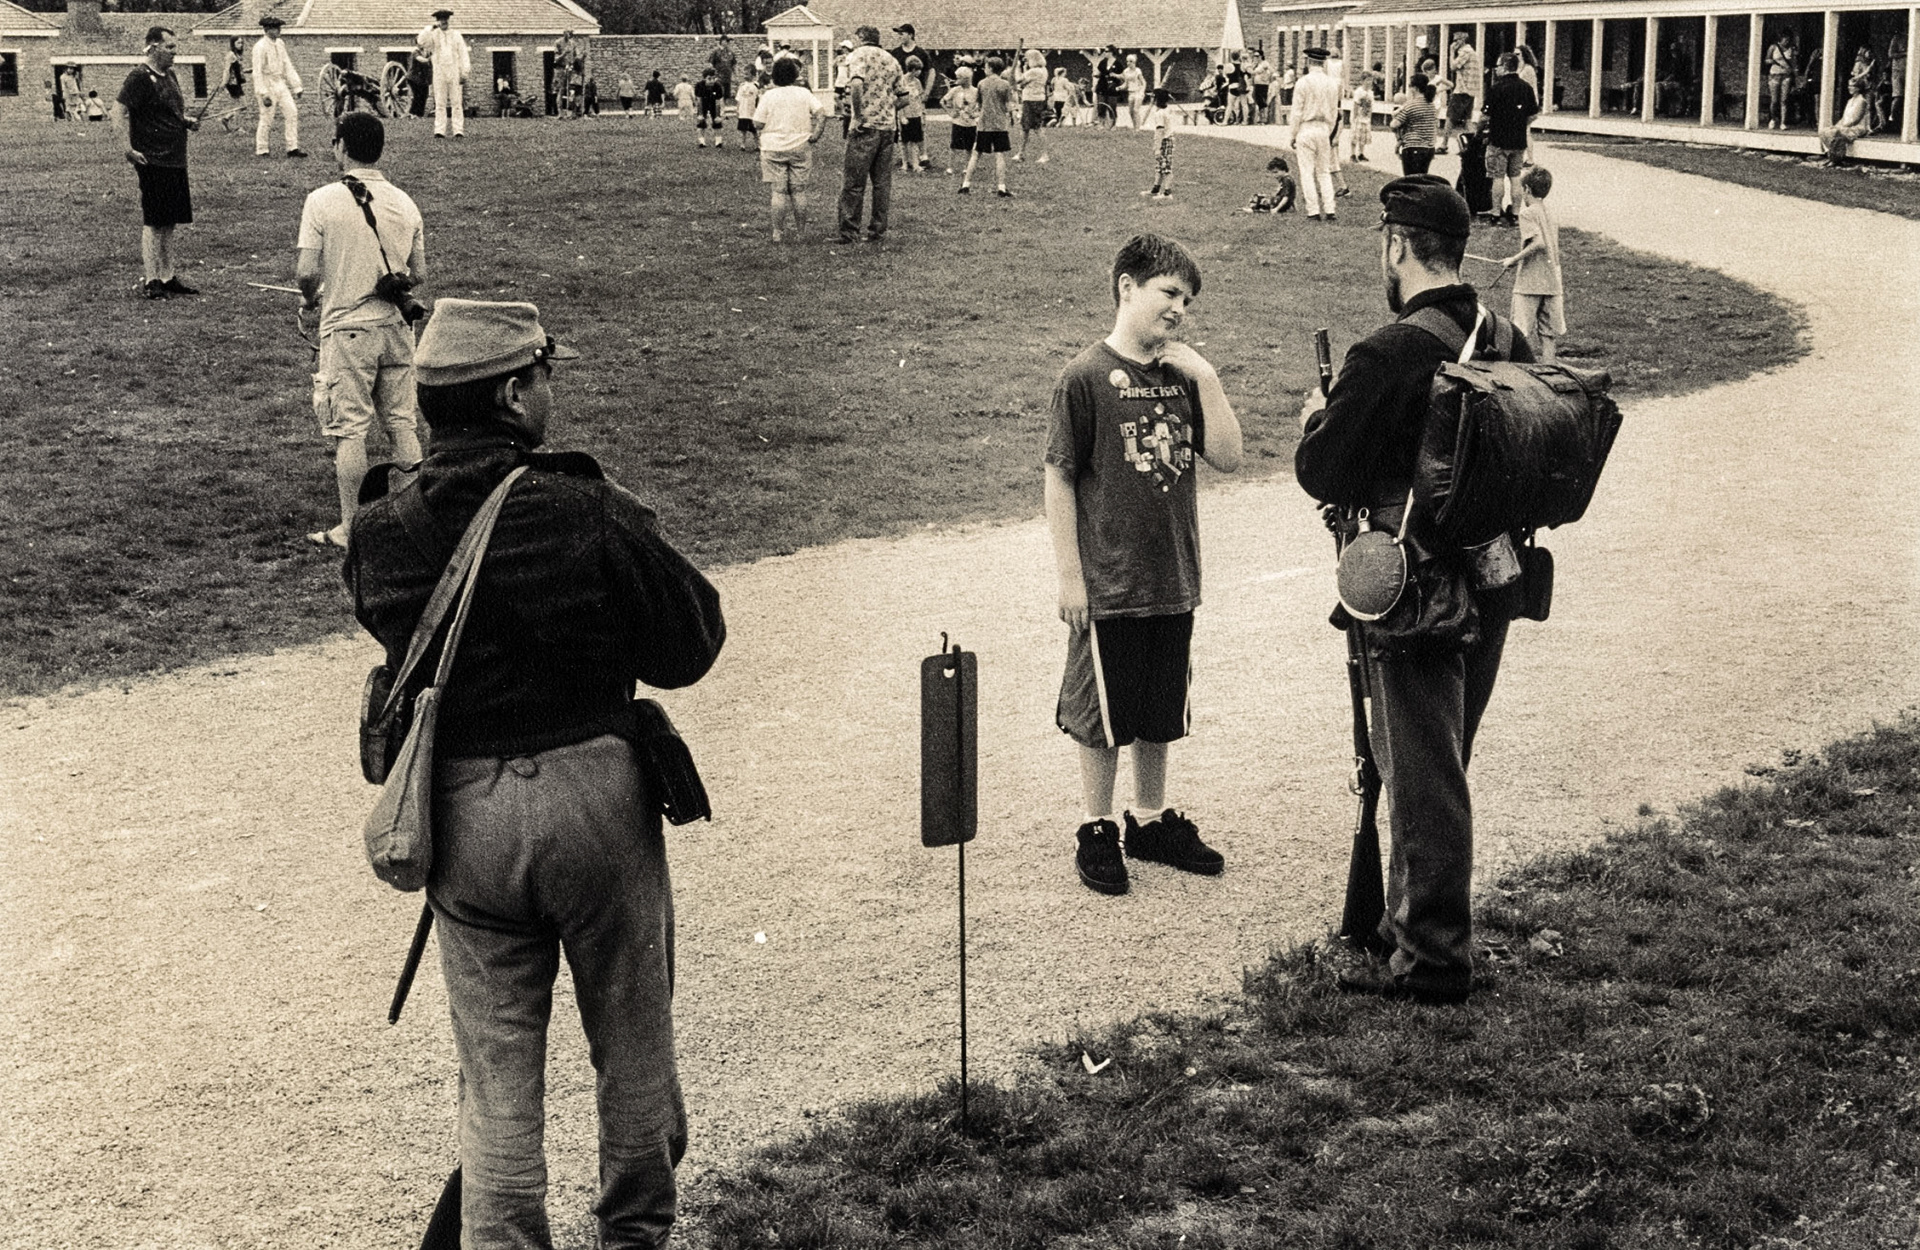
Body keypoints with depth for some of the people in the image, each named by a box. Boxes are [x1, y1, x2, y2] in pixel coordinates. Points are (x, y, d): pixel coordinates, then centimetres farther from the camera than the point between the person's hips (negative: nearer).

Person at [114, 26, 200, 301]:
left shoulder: (169, 75, 15)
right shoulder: (140, 77, -12)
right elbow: (119, 110, -17)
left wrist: (187, 121, 8)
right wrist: (128, 148, -22)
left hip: (175, 160, 9)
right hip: (153, 162, -9)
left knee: (169, 222, 12)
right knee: (153, 222, -5)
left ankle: (168, 277, 20)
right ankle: (151, 281, 0)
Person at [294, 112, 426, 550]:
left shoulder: (323, 201, -11)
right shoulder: (404, 202, 2)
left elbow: (306, 273, -15)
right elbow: (418, 275, 5)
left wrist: (310, 304, 6)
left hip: (347, 328, -4)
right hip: (396, 325, 4)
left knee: (349, 430, 2)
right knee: (403, 424, 11)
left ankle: (351, 527, 5)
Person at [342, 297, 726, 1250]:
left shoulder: (379, 532, -6)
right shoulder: (592, 516, -17)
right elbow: (690, 649, -8)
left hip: (458, 808, 3)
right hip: (594, 793, -2)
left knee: (495, 1070, 13)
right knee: (631, 1045, 18)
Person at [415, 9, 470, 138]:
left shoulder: (456, 35, 7)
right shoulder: (433, 34, 6)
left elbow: (464, 55, 5)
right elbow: (421, 41, -13)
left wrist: (464, 73, -3)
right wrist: (431, 28, -13)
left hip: (455, 74, 0)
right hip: (439, 73, 0)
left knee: (456, 103, -2)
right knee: (440, 104, -1)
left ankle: (459, 131, -3)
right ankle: (439, 131, -2)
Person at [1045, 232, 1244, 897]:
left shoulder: (1184, 377, 4)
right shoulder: (1086, 377, -11)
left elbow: (1228, 458, 0)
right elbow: (1059, 478, -9)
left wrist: (1206, 380, -10)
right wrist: (1069, 573, -11)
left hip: (1173, 582, 5)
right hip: (1108, 587, -5)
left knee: (1160, 712, 17)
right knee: (1103, 716, 6)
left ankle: (1152, 820, 33)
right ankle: (1097, 832, 21)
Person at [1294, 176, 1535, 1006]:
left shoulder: (1387, 356, -20)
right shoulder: (1507, 345, 2)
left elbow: (1321, 475, -17)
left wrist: (1317, 418, 5)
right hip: (1493, 587, 7)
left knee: (1422, 776, 3)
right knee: (1438, 769, 20)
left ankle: (1433, 960, 12)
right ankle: (1412, 924, 34)